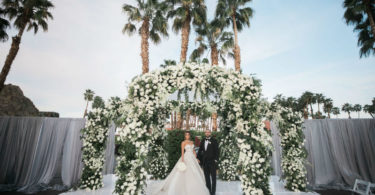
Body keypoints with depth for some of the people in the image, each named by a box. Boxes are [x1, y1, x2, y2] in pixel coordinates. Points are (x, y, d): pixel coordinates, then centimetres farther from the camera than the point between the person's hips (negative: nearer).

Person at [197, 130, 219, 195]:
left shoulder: (214, 141, -5)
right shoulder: (203, 141, 9)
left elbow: (217, 150, -8)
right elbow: (200, 150, 13)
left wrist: (216, 159, -14)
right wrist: (198, 159, 8)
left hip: (212, 161, -4)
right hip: (205, 161, 4)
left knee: (213, 177, 4)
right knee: (207, 176, 12)